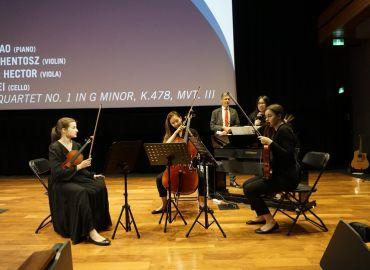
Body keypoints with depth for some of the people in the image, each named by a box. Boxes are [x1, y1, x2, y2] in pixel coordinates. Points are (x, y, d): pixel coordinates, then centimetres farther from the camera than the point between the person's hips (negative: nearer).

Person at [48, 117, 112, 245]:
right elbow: (57, 173, -22)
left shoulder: (76, 145, 8)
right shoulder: (54, 148, -13)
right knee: (81, 192, -36)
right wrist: (78, 167, -27)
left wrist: (92, 175, -1)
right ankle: (90, 232, -34)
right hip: (60, 183, -7)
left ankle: (99, 223, -5)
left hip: (76, 178, 7)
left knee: (99, 186, -18)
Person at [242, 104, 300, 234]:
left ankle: (271, 222, -8)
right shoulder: (278, 130, 13)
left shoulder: (284, 130, -16)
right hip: (278, 173, 10)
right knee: (246, 184, 10)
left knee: (250, 189, -19)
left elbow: (288, 154, -26)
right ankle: (261, 216, 25)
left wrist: (270, 143, -28)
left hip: (287, 176, -10)